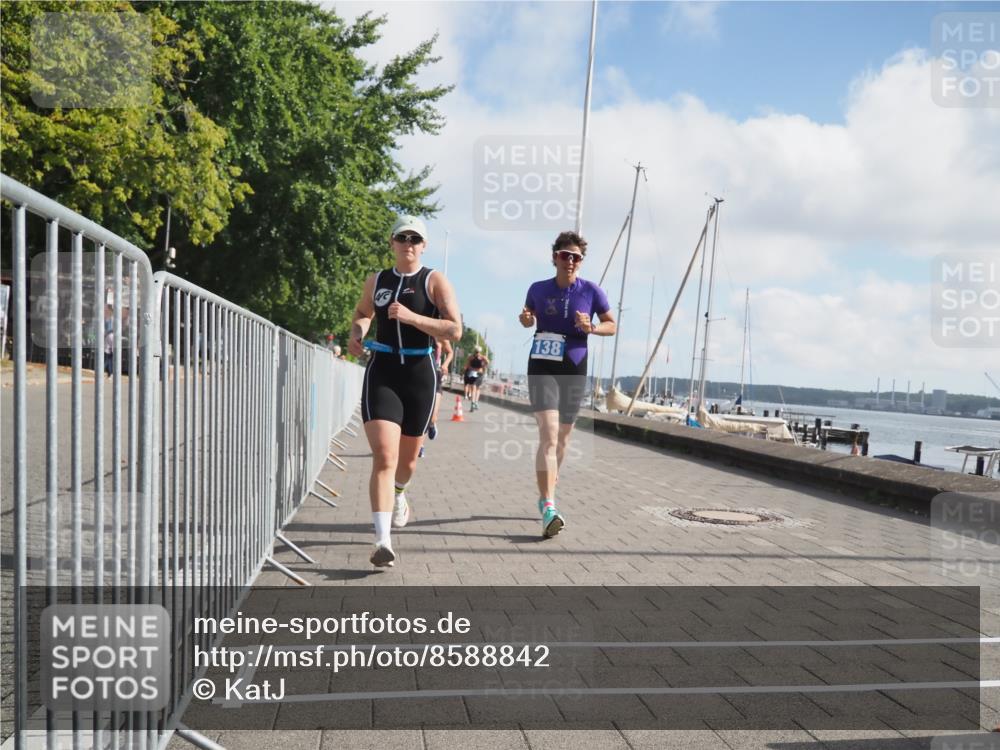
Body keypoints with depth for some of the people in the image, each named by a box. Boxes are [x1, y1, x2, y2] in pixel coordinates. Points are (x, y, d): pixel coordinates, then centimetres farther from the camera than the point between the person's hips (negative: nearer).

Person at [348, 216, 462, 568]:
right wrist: (356, 334, 5)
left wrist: (411, 316, -22)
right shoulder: (376, 281, 8)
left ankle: (398, 493, 53)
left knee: (408, 457, 17)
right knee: (383, 457, -17)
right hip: (381, 372, 0)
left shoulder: (435, 281, -2)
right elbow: (362, 314, 28)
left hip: (420, 374, 0)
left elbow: (455, 330, -12)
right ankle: (383, 540, -20)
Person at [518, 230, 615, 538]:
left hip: (574, 370, 2)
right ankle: (549, 508, -24)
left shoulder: (591, 291, -2)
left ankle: (546, 495, 34)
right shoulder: (538, 289, 1)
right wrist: (525, 319, -5)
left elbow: (612, 325, 6)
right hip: (542, 367, -1)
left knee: (562, 436, 13)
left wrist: (591, 328, -14)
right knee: (548, 434, -17)